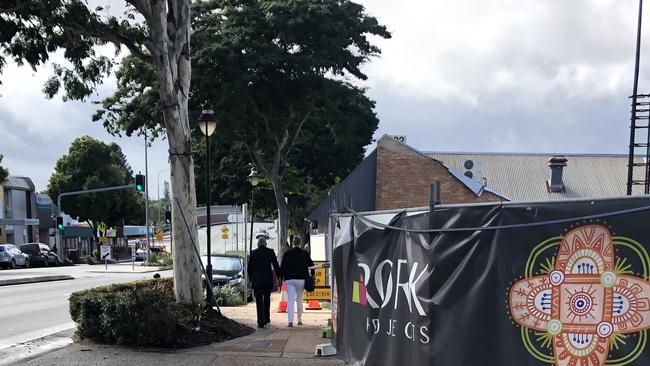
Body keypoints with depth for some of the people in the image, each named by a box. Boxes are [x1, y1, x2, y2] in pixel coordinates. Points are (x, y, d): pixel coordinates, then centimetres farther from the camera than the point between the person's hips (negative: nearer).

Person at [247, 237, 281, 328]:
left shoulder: (253, 253, -1)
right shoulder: (271, 252, -1)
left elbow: (249, 268, 3)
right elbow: (276, 266, -2)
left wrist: (251, 279, 15)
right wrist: (279, 277, 7)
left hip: (256, 281, -1)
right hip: (268, 280, 1)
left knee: (259, 302, 1)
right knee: (267, 300, 18)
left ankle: (261, 322, -4)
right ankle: (266, 319, 26)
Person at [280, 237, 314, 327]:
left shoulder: (287, 253, 3)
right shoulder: (304, 253, 2)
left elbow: (282, 267, 4)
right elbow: (311, 265, 3)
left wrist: (282, 276, 13)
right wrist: (312, 275, 15)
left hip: (289, 279, 0)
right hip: (301, 279, 0)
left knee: (291, 300, -4)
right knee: (299, 300, 14)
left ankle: (290, 321, -17)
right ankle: (300, 320, 20)